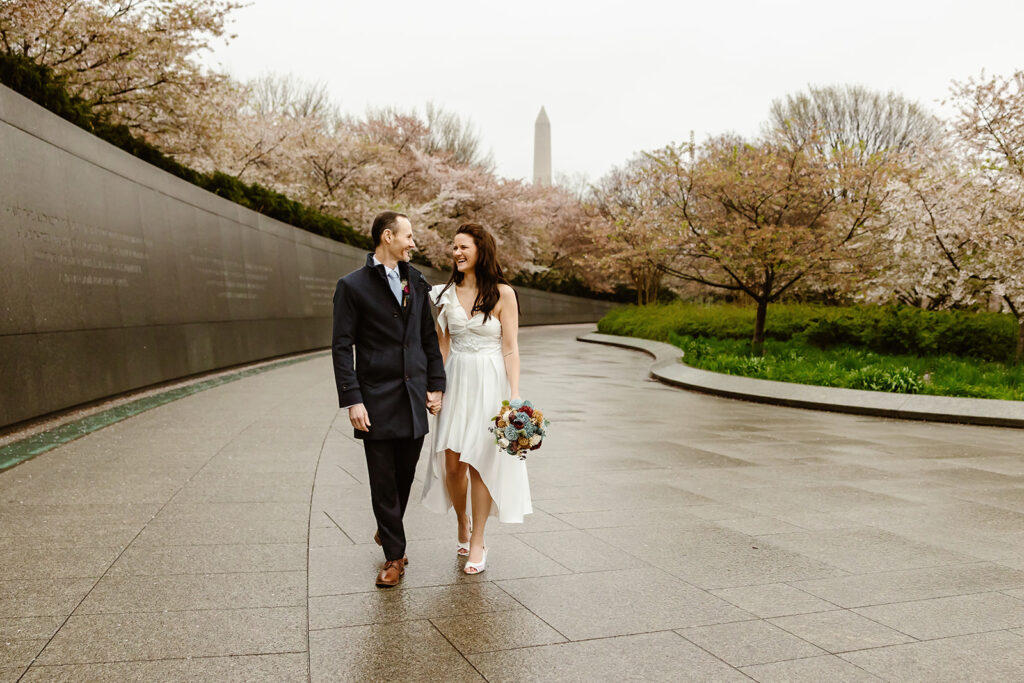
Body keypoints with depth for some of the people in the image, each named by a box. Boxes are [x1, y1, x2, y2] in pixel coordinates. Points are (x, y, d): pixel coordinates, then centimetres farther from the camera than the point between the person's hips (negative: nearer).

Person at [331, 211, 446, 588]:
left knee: (405, 475, 12)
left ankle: (387, 531, 38)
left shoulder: (416, 281, 11)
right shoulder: (352, 285, -4)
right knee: (383, 482, 3)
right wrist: (352, 400, -12)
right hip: (377, 401, -4)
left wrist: (436, 384, 8)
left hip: (414, 399, 4)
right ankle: (394, 556, 17)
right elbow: (342, 347, -6)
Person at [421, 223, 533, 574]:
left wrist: (514, 395, -13)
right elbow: (442, 345, 10)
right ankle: (463, 522, 30)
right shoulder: (447, 293, 7)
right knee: (451, 462, 2)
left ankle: (477, 542, 14)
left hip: (489, 383, -3)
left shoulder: (502, 293, -5)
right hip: (455, 381, 4)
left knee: (479, 461, 0)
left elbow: (510, 348, -6)